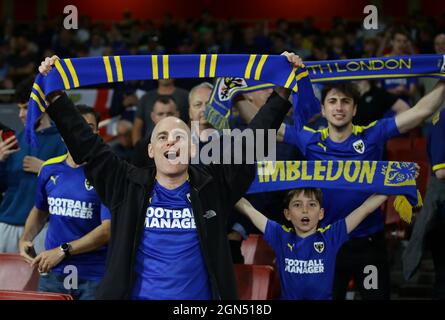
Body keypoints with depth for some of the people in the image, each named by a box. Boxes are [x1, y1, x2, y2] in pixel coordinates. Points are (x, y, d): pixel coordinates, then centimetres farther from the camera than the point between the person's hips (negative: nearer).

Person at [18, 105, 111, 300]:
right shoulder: (50, 169, 6)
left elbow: (108, 229, -15)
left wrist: (63, 250, -18)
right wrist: (26, 239, 5)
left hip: (93, 276, -4)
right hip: (52, 273, 4)